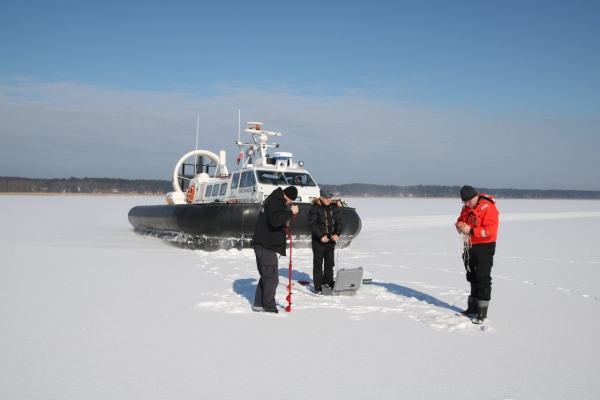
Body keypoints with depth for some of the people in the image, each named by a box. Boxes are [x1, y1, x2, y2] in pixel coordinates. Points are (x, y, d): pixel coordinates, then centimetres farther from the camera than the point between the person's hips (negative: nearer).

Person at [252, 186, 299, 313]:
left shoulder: (273, 200, 17)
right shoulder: (275, 202, -17)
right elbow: (275, 220, -33)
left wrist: (284, 222, 10)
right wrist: (290, 212, -26)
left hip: (262, 244, 11)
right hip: (267, 246, -11)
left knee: (266, 275, 19)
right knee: (271, 278, -4)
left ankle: (259, 303, 25)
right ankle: (269, 308, 1)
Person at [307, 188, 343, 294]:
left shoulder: (334, 207, 4)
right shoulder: (315, 208, -11)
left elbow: (338, 222, 8)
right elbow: (311, 225, -13)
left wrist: (337, 234, -9)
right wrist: (321, 236, -19)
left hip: (331, 240, 5)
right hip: (318, 241, -5)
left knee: (330, 263, 12)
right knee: (318, 263, 2)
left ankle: (328, 283, 25)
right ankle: (318, 286, 7)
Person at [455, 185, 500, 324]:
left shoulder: (488, 208, -17)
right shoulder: (467, 208, 8)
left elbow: (491, 230, -25)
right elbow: (461, 220, 20)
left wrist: (470, 231, -27)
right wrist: (459, 226, -5)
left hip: (484, 247, -8)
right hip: (470, 247, 8)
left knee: (483, 280, -6)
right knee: (472, 278, 15)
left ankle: (482, 312, -2)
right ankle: (473, 308, 26)